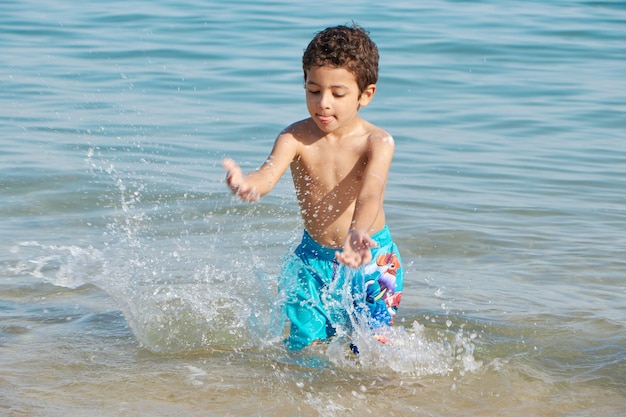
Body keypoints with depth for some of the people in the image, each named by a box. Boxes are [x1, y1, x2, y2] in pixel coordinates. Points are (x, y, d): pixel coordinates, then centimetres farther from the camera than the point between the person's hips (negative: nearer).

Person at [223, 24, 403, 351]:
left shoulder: (377, 142, -18)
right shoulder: (296, 138, -14)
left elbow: (371, 192, -35)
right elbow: (268, 174, -31)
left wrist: (358, 233, -57)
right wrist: (248, 185, -57)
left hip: (372, 259, -2)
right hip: (314, 257, 2)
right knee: (305, 345, 3)